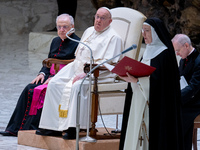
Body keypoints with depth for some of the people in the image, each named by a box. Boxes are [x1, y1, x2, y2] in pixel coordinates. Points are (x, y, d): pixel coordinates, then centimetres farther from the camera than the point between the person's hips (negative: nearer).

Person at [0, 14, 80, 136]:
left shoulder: (77, 44, -9)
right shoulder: (56, 41, 18)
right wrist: (43, 73, 2)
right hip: (51, 76, 7)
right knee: (29, 89, -15)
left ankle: (32, 128, -20)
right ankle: (15, 128, -15)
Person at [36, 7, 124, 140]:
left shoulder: (113, 38, -6)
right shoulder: (89, 31, 20)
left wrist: (86, 74, -23)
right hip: (78, 68, 8)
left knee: (77, 86, -35)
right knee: (54, 84, -10)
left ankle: (73, 128, -33)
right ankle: (54, 127, -11)